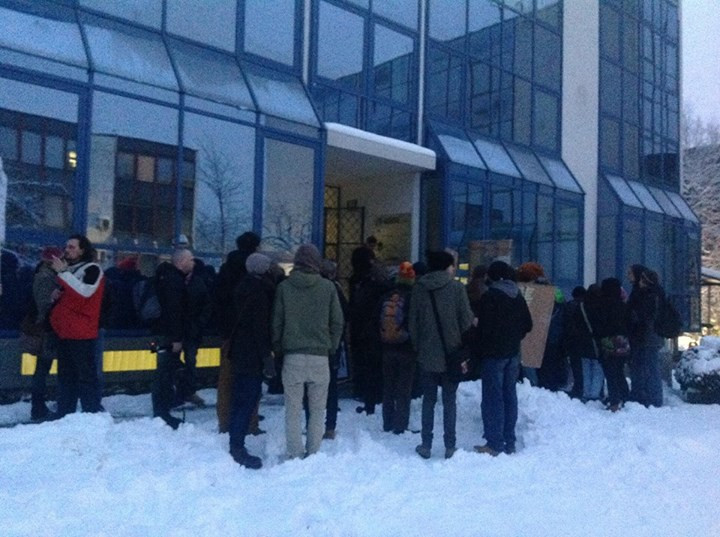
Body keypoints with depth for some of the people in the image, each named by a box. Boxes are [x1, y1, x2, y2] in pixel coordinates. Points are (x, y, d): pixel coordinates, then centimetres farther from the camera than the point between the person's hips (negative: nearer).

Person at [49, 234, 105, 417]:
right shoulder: (68, 269, 21)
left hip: (81, 333, -9)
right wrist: (57, 295, 9)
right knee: (65, 375, 11)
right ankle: (64, 414, 16)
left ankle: (93, 413, -7)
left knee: (86, 374, -9)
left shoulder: (92, 269, -5)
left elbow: (84, 292, -23)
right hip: (64, 331, 9)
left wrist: (62, 272, -22)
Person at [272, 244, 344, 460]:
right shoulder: (328, 287, -1)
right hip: (319, 356, 0)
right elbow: (337, 322, 2)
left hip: (292, 356, 0)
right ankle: (313, 453, 11)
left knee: (293, 410, 5)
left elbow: (276, 322, 2)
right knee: (317, 410, 9)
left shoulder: (284, 287, 0)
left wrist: (278, 349, 13)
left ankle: (295, 455, 6)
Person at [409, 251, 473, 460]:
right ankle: (449, 446, 10)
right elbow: (466, 320, -6)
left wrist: (417, 347, 12)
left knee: (428, 400, 11)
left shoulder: (419, 288, 1)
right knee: (449, 400, 7)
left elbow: (413, 321, 3)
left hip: (427, 354, 2)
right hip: (451, 354, -2)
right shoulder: (457, 288, -7)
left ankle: (426, 445, 12)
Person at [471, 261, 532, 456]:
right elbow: (527, 325, 14)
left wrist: (475, 351, -7)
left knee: (493, 398, -2)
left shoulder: (489, 297, -14)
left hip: (493, 354, -7)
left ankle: (495, 443, -1)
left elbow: (484, 329, -18)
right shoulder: (518, 297, 9)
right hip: (513, 354, 7)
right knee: (510, 396, 12)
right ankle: (509, 443, 17)